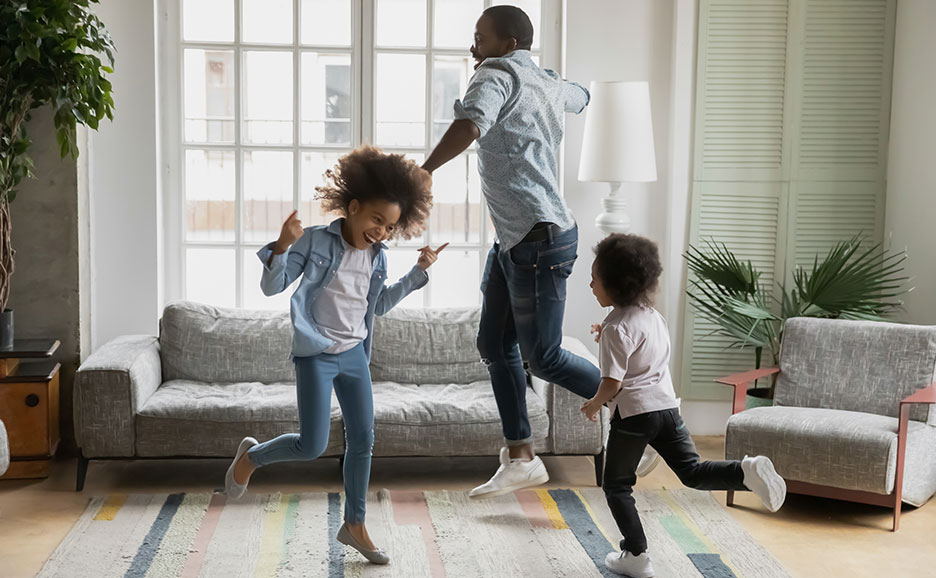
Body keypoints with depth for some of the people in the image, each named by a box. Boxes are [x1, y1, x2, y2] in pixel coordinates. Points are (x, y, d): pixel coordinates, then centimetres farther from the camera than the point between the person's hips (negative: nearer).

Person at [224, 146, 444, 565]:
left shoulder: (377, 257, 5)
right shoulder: (316, 241, -11)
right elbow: (271, 287, -12)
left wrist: (419, 271, 13)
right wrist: (282, 246, -29)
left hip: (354, 355, 6)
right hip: (316, 355, -6)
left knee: (362, 440, 6)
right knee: (312, 446, -7)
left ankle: (354, 525, 20)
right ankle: (251, 456, 24)